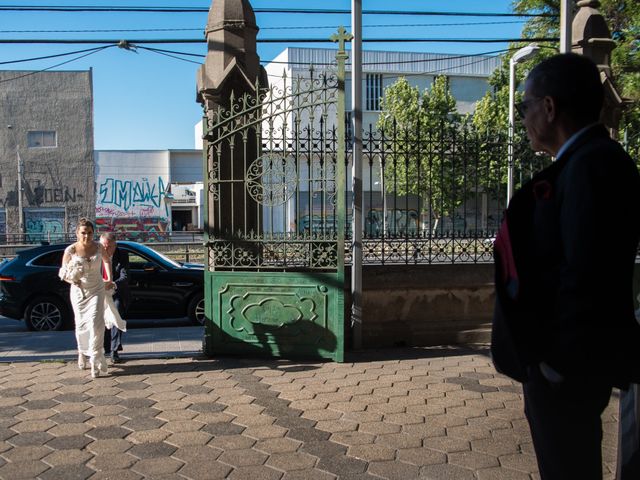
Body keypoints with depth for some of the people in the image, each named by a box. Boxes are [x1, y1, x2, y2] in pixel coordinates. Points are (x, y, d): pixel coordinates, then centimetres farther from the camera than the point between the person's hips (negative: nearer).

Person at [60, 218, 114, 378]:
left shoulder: (98, 247, -5)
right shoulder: (70, 251, -10)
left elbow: (106, 260, 17)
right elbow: (63, 274, -2)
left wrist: (109, 279, 12)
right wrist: (72, 279, -22)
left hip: (96, 290, 0)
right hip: (79, 292, 0)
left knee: (96, 323, -14)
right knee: (81, 324, 8)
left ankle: (95, 360, -8)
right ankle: (82, 351, 37)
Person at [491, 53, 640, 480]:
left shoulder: (592, 164, -22)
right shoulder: (584, 160, 9)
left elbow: (585, 274, -27)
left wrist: (560, 362, -20)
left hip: (569, 365, -10)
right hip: (558, 357, 10)